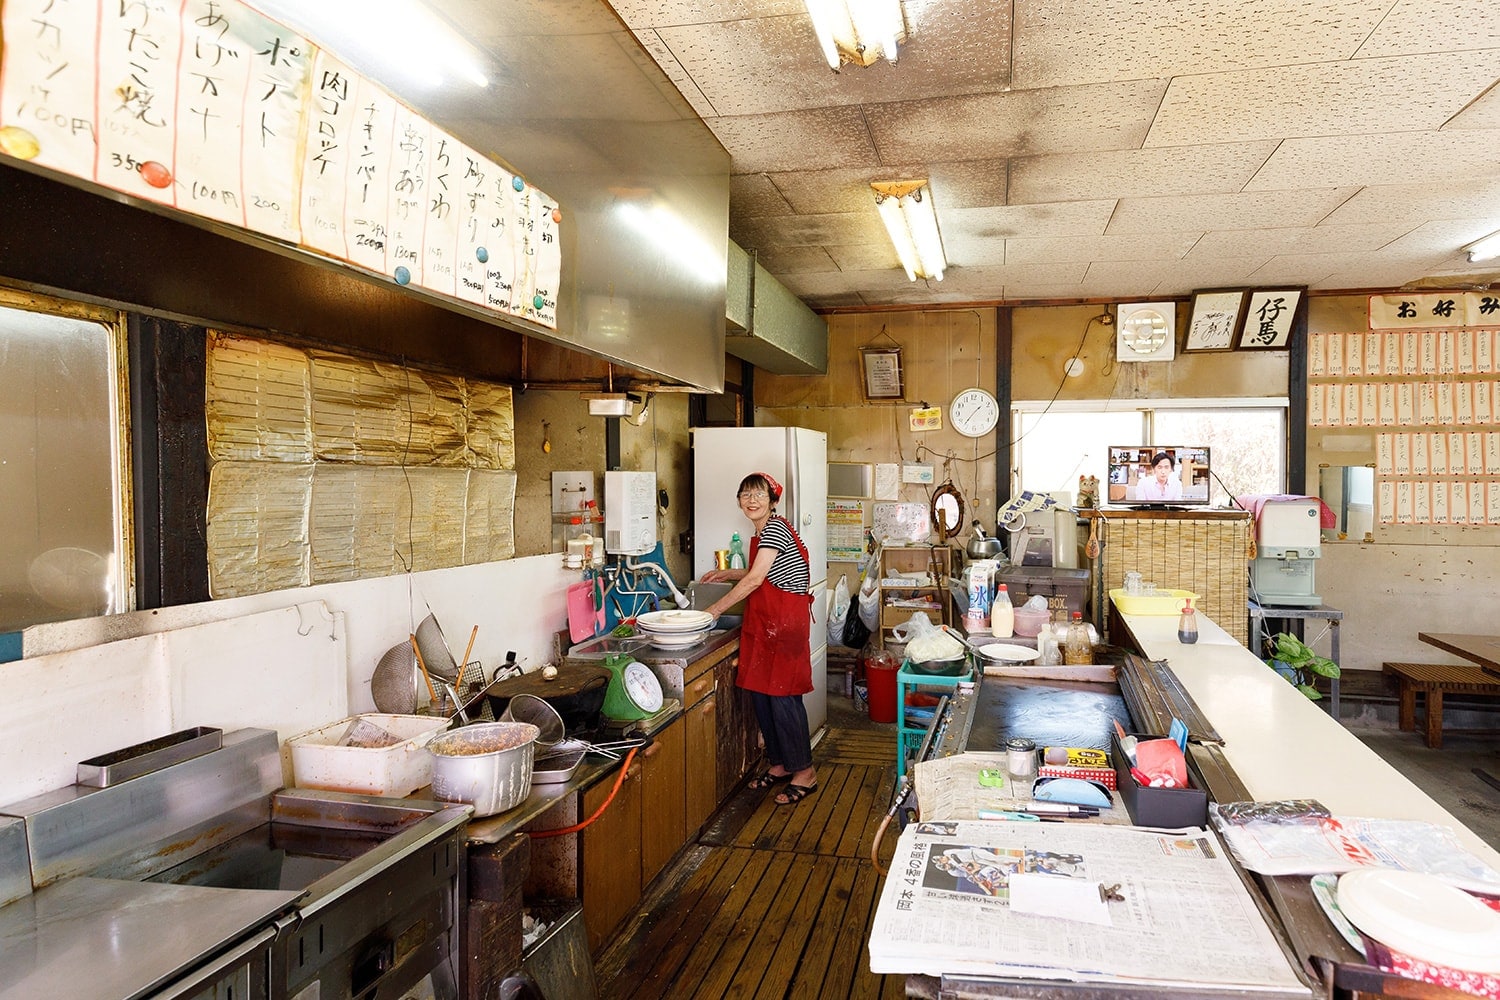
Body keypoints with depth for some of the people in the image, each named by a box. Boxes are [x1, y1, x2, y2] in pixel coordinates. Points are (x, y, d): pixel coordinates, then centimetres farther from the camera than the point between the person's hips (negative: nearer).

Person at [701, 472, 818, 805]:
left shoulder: (775, 528, -14)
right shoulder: (760, 534, 15)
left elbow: (755, 580, -18)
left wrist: (715, 609, -13)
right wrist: (726, 574, 25)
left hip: (785, 622, -9)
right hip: (763, 623, 9)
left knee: (782, 696, -5)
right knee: (760, 693, 11)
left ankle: (804, 771, 7)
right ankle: (779, 764, 24)